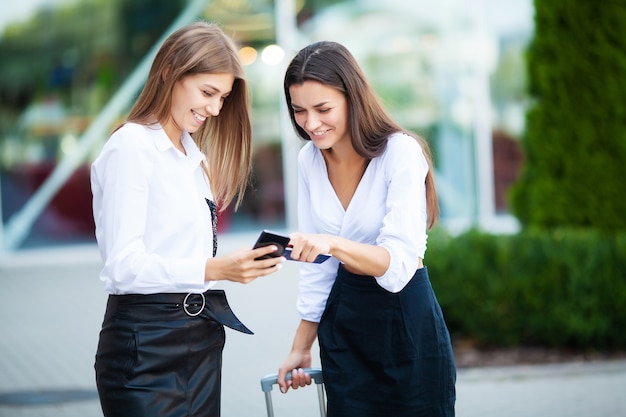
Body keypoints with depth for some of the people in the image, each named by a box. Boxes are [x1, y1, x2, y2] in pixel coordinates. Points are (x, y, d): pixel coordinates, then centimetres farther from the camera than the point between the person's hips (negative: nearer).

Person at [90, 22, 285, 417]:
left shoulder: (193, 155, 14)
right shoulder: (131, 147, -10)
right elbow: (123, 265, -18)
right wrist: (212, 269, -28)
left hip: (200, 338, 8)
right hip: (146, 343, -8)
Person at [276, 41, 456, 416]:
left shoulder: (401, 153, -18)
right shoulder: (309, 160, -1)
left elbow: (400, 262, -26)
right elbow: (316, 267, 8)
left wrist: (333, 243, -42)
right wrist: (301, 347, 10)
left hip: (405, 319, -5)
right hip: (344, 321, 5)